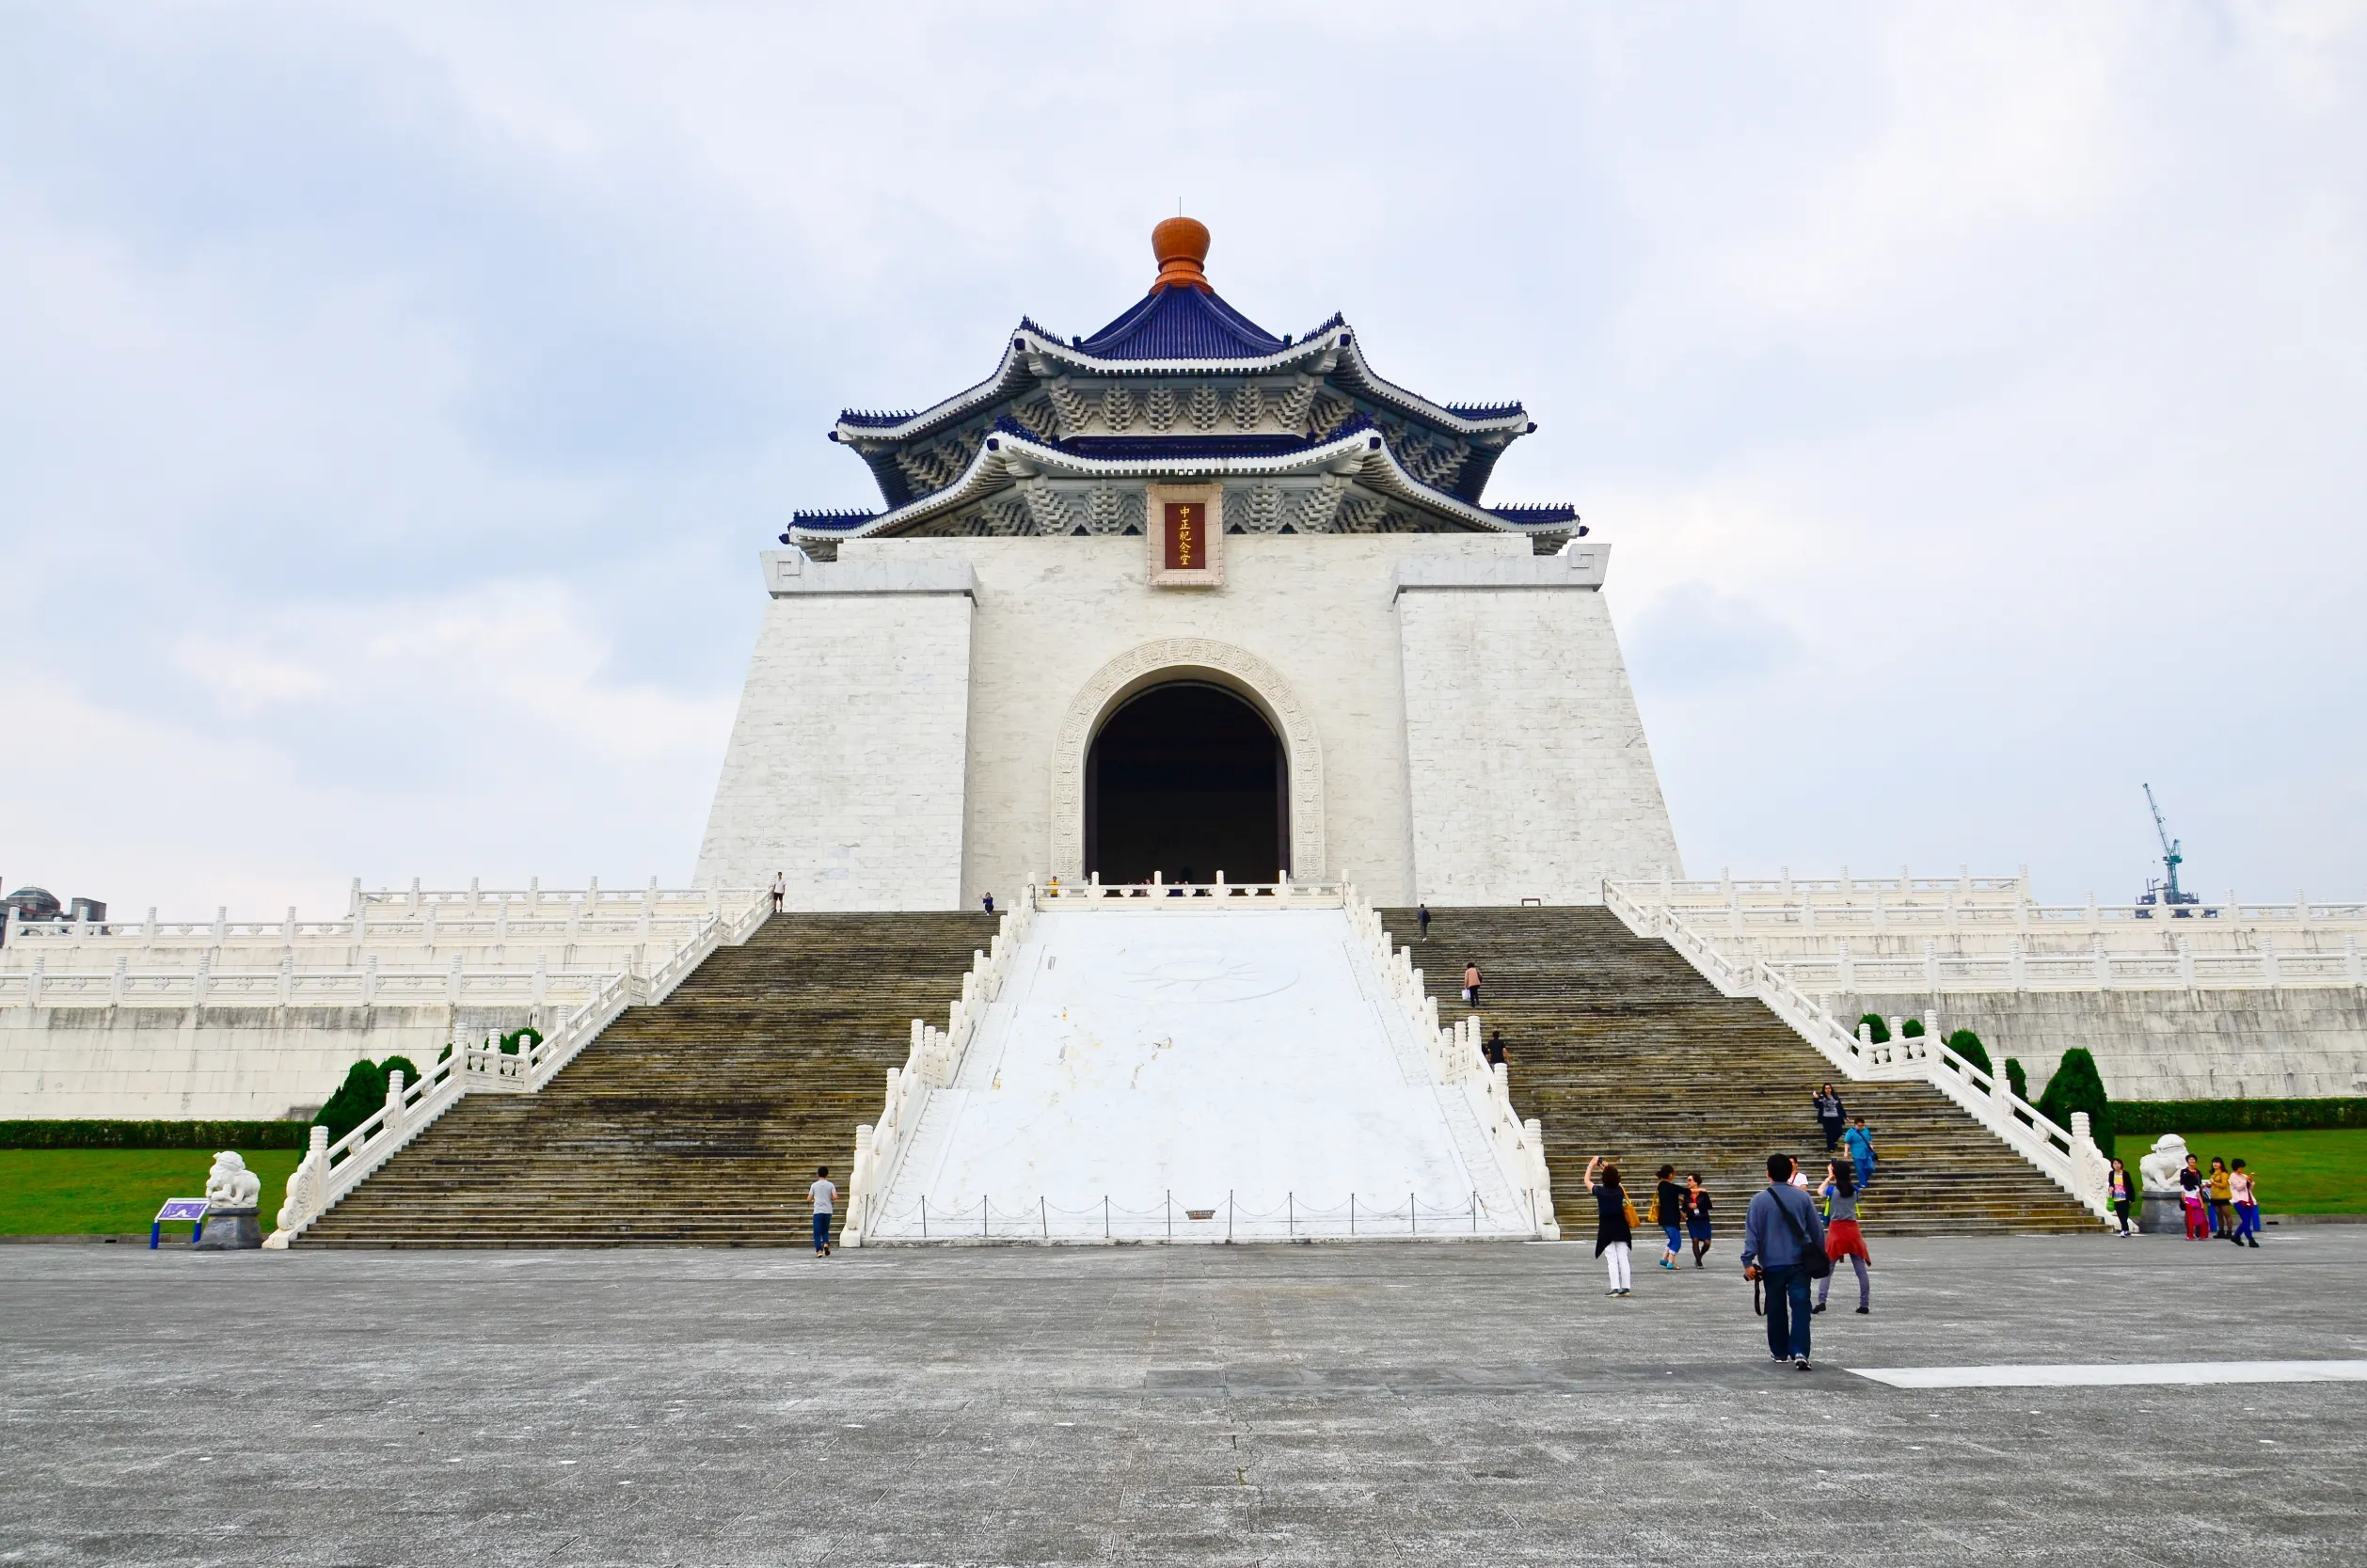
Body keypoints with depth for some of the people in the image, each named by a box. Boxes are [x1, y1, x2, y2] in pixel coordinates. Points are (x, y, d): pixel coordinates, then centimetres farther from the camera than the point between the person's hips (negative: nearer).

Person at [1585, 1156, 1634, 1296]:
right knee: (1623, 1258, 7)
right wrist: (1607, 1168, 28)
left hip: (1606, 1228, -4)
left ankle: (1615, 1288, -5)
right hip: (1621, 1227, 4)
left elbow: (1587, 1180, 6)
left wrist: (1591, 1165, 14)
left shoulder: (1600, 1191, -12)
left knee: (1612, 1259, -1)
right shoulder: (1620, 1190, -2)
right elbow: (1615, 1181, 23)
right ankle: (1627, 1287, 8)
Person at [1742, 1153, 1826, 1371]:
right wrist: (1820, 1254, 21)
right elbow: (1817, 1228, 7)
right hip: (1800, 1263, 1)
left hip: (1772, 1264, -1)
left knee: (1776, 1309, 12)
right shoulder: (1802, 1197, -1)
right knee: (1800, 1307, -2)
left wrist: (1748, 1261, -7)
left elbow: (1752, 1232, -9)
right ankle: (1799, 1352, -15)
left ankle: (1780, 1352, 23)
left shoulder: (1759, 1200, -6)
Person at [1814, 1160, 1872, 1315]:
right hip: (1852, 1230, 2)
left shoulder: (1831, 1190, -6)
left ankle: (1821, 1301, -8)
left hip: (1836, 1230, -2)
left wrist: (1828, 1177, 25)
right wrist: (1842, 1171, 27)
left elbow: (1819, 1191, 16)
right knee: (1861, 1270, 7)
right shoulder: (1854, 1190, 1)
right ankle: (1865, 1304, 8)